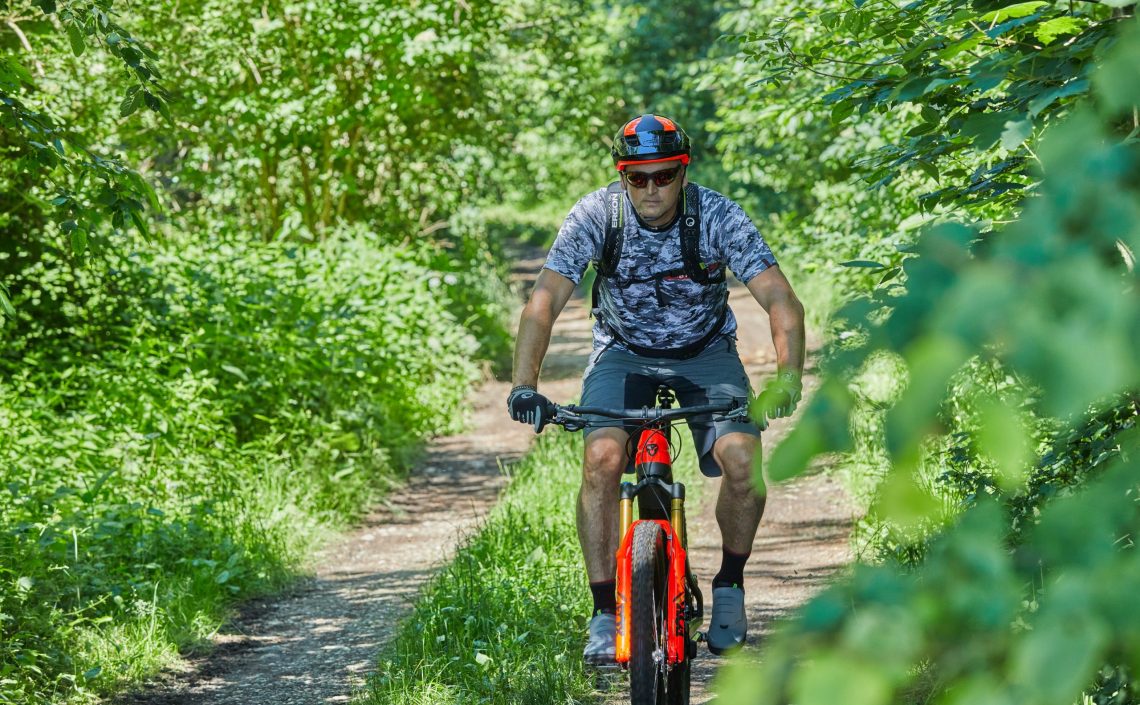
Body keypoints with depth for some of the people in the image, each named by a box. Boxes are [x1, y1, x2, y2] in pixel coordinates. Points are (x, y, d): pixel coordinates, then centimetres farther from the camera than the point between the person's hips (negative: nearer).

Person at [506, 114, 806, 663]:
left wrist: (787, 378, -46)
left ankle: (729, 586, 3)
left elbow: (781, 301, -29)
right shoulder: (595, 216, -22)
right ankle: (605, 612, -14)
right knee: (602, 459, -26)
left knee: (743, 459, -23)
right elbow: (543, 303, -27)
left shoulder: (719, 217, -24)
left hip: (704, 352, 0)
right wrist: (524, 387, -41)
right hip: (624, 352, 0)